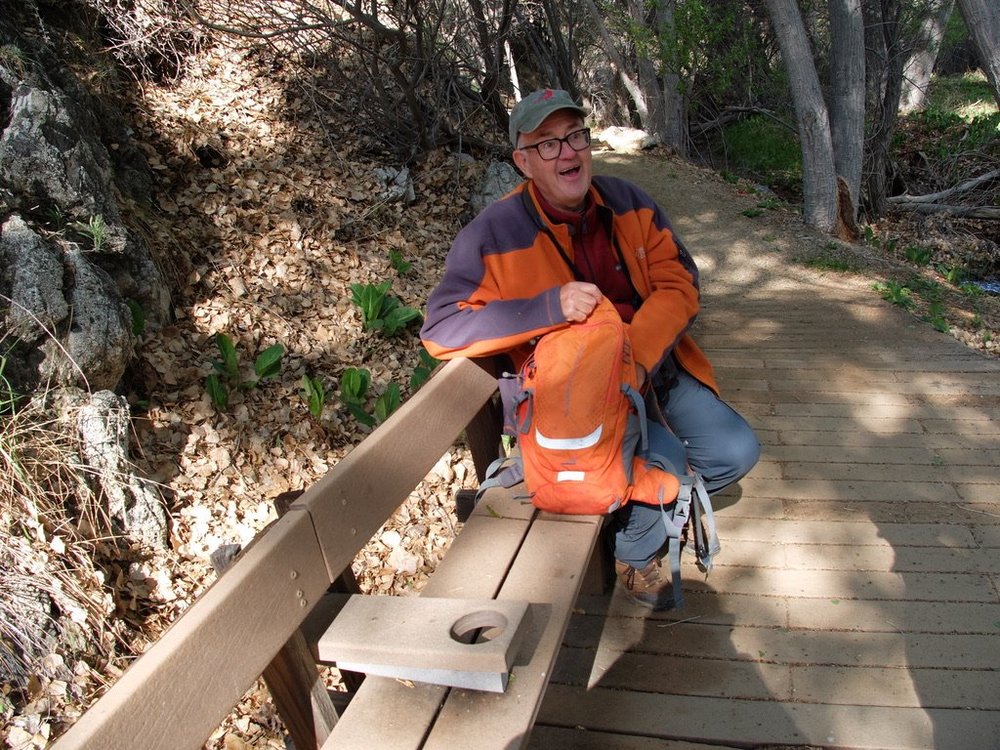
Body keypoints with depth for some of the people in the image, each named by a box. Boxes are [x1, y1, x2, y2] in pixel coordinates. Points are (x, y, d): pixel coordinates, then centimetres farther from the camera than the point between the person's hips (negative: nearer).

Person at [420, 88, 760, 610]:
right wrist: (551, 306, -31)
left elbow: (679, 283, -4)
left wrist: (637, 357, -24)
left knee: (736, 453, -4)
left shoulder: (628, 203, 0)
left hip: (656, 364, 6)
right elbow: (442, 329, -20)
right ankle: (636, 556, 10)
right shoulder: (492, 234, -15)